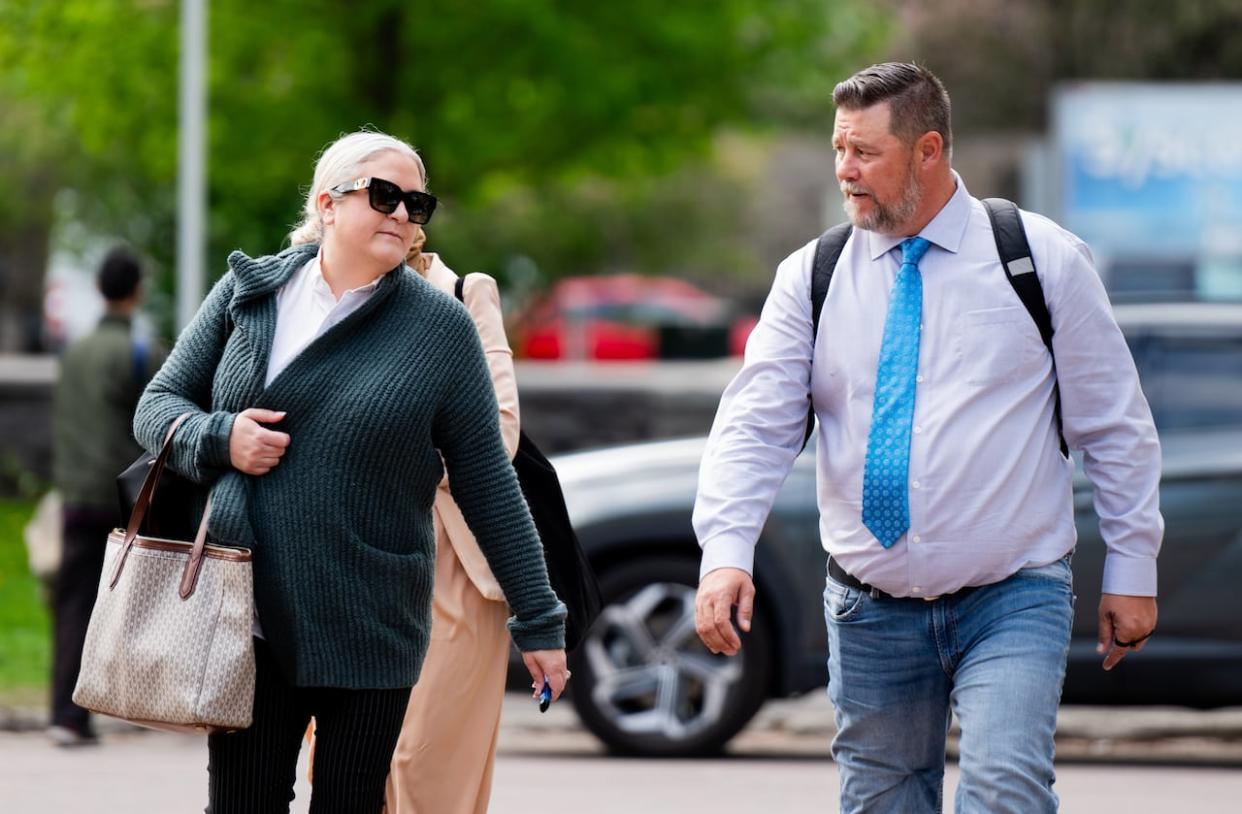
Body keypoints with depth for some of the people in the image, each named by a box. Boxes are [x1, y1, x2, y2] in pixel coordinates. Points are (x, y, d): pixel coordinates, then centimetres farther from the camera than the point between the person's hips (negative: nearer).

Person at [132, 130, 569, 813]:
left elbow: (488, 484, 2)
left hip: (370, 631, -1)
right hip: (248, 620, 2)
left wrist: (537, 618, 2)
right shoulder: (248, 290, 6)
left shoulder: (440, 329, 1)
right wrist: (219, 440, -10)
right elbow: (158, 405, 12)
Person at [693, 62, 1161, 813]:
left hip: (1011, 602, -3)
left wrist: (1132, 568, 3)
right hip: (871, 608, 3)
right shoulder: (812, 278, 5)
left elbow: (1116, 425, 4)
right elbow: (755, 423, -3)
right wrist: (725, 552, -18)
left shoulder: (1043, 259, 0)